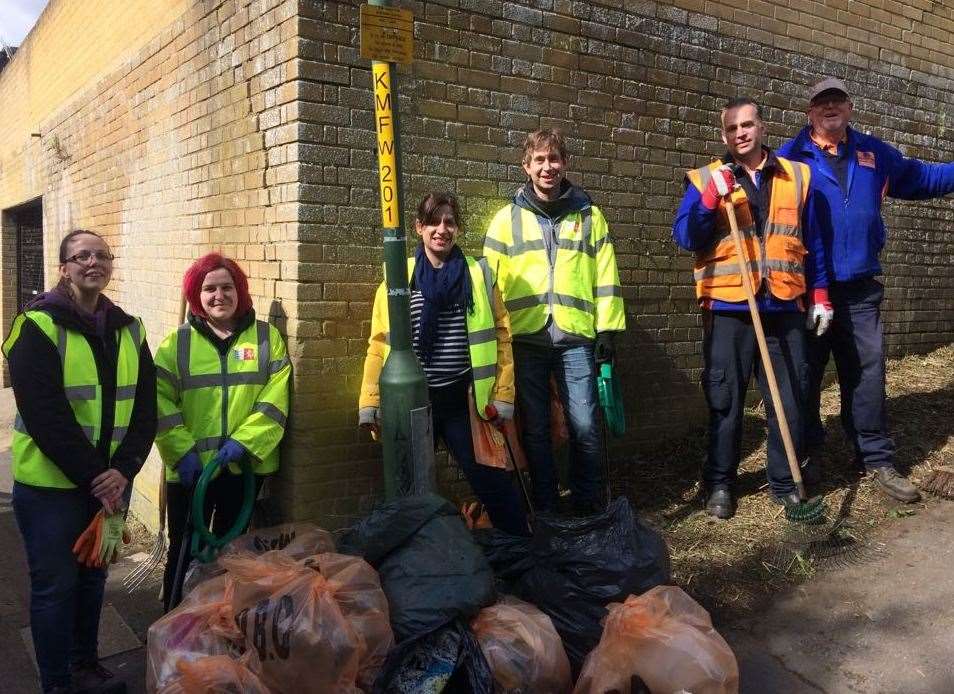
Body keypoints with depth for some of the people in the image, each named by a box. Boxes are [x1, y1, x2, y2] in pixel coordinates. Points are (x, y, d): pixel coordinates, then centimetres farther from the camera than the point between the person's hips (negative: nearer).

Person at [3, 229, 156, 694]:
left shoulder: (129, 330, 5)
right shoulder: (38, 326, -11)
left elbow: (144, 409, 1)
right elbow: (45, 416, -18)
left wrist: (122, 469, -12)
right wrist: (92, 477, -18)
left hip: (111, 481, 5)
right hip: (50, 484, -5)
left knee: (93, 576, 18)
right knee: (55, 585, 6)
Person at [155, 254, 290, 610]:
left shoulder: (266, 336, 2)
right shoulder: (178, 341, 1)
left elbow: (275, 398, -6)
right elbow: (161, 402, -5)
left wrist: (244, 441, -16)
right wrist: (182, 451, -15)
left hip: (245, 466, 1)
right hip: (190, 469, 0)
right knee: (185, 552, 10)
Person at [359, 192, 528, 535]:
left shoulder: (479, 274, 2)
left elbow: (499, 335, 2)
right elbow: (380, 343, 3)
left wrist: (503, 396, -2)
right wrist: (369, 403, 0)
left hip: (464, 399, -1)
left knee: (492, 481, 3)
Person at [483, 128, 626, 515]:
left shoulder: (589, 215, 10)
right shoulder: (507, 218, 9)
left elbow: (605, 276, 7)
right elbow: (492, 281, 7)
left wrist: (607, 330, 1)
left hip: (575, 336, 0)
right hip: (525, 338, 1)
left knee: (584, 425, -1)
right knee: (535, 428, 7)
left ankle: (589, 507, 17)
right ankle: (544, 508, 21)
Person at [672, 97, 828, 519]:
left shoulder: (797, 177, 10)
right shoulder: (707, 179, 5)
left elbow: (812, 243, 14)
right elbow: (684, 238, -5)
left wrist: (820, 295, 10)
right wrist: (712, 197, -17)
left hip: (784, 308, 2)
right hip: (728, 309, -2)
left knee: (789, 402, 7)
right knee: (724, 401, 5)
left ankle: (785, 482, 22)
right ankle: (719, 483, 19)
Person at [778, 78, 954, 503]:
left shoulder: (874, 153, 14)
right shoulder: (789, 157, 0)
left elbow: (918, 178, 26)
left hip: (860, 288, 3)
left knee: (866, 373, 7)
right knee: (804, 374, 7)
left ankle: (877, 460, 17)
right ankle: (804, 454, 23)